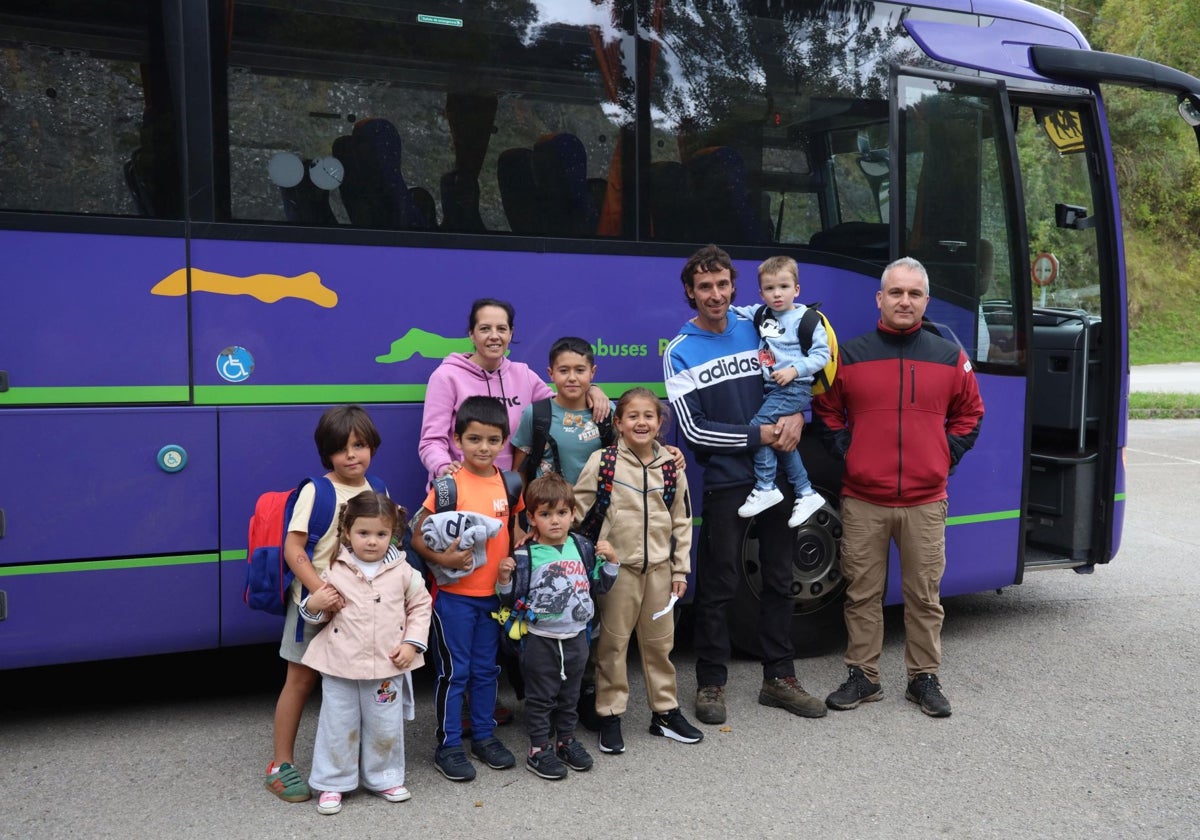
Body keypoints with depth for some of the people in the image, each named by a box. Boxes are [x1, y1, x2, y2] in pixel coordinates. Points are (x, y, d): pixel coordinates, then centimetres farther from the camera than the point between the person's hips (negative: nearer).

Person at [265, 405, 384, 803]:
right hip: (315, 602, -5)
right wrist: (320, 590, -29)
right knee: (301, 680, 4)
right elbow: (292, 549, -19)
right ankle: (281, 765, 15)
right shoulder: (316, 492, -15)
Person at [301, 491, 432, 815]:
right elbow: (316, 615, 6)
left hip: (388, 666, 1)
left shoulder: (403, 572, -3)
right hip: (340, 666, -1)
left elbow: (420, 606, 6)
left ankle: (385, 778, 31)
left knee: (386, 727, 12)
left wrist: (412, 643, -4)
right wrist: (313, 605, -17)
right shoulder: (334, 572, -4)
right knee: (339, 727, 8)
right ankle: (332, 783, 24)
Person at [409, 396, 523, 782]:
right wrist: (442, 559, -28)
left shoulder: (509, 484, 2)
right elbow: (417, 537, -11)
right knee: (454, 671, 4)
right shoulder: (450, 485, -12)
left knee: (486, 668, 16)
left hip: (493, 593, 5)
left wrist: (513, 562, -4)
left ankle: (484, 736, 31)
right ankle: (448, 745, 17)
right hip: (454, 594, -5)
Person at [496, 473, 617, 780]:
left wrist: (610, 561, -4)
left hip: (576, 636, 5)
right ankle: (539, 749, 19)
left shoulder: (582, 547, 0)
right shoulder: (526, 556, -13)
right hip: (541, 639, -4)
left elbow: (599, 585, 10)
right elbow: (511, 600, -8)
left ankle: (566, 740, 35)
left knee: (570, 694, 19)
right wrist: (504, 579, -26)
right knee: (540, 697, 7)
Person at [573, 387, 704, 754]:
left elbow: (682, 520, 10)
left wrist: (681, 570, 8)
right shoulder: (603, 461, -6)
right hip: (617, 566, -3)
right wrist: (592, 547, -10)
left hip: (659, 567, 4)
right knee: (613, 644, 4)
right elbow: (577, 510, -3)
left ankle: (665, 711, 26)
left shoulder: (671, 465, 5)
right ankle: (610, 716, 15)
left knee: (660, 642, 13)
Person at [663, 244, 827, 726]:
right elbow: (694, 430, -11)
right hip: (724, 482, -4)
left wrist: (796, 417, -8)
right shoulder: (680, 353, -6)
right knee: (717, 587, 2)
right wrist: (759, 436, -14)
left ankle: (779, 677, 24)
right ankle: (711, 682, 16)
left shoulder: (756, 329, 5)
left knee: (779, 578, 12)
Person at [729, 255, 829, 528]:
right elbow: (735, 312, 21)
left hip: (795, 388, -7)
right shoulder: (760, 314, 9)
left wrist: (794, 370, -19)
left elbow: (822, 354, -9)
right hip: (771, 388, 7)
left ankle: (765, 489, -9)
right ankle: (806, 494, 23)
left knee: (758, 426, -19)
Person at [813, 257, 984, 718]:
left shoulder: (950, 358, 6)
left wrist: (946, 456, 7)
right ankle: (863, 676, 19)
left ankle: (924, 678, 21)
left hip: (925, 502, 1)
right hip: (862, 502, -1)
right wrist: (845, 450, 3)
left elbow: (969, 413, 17)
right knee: (862, 593, 7)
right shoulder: (849, 355, 2)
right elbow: (826, 409, 13)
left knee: (924, 595, 7)